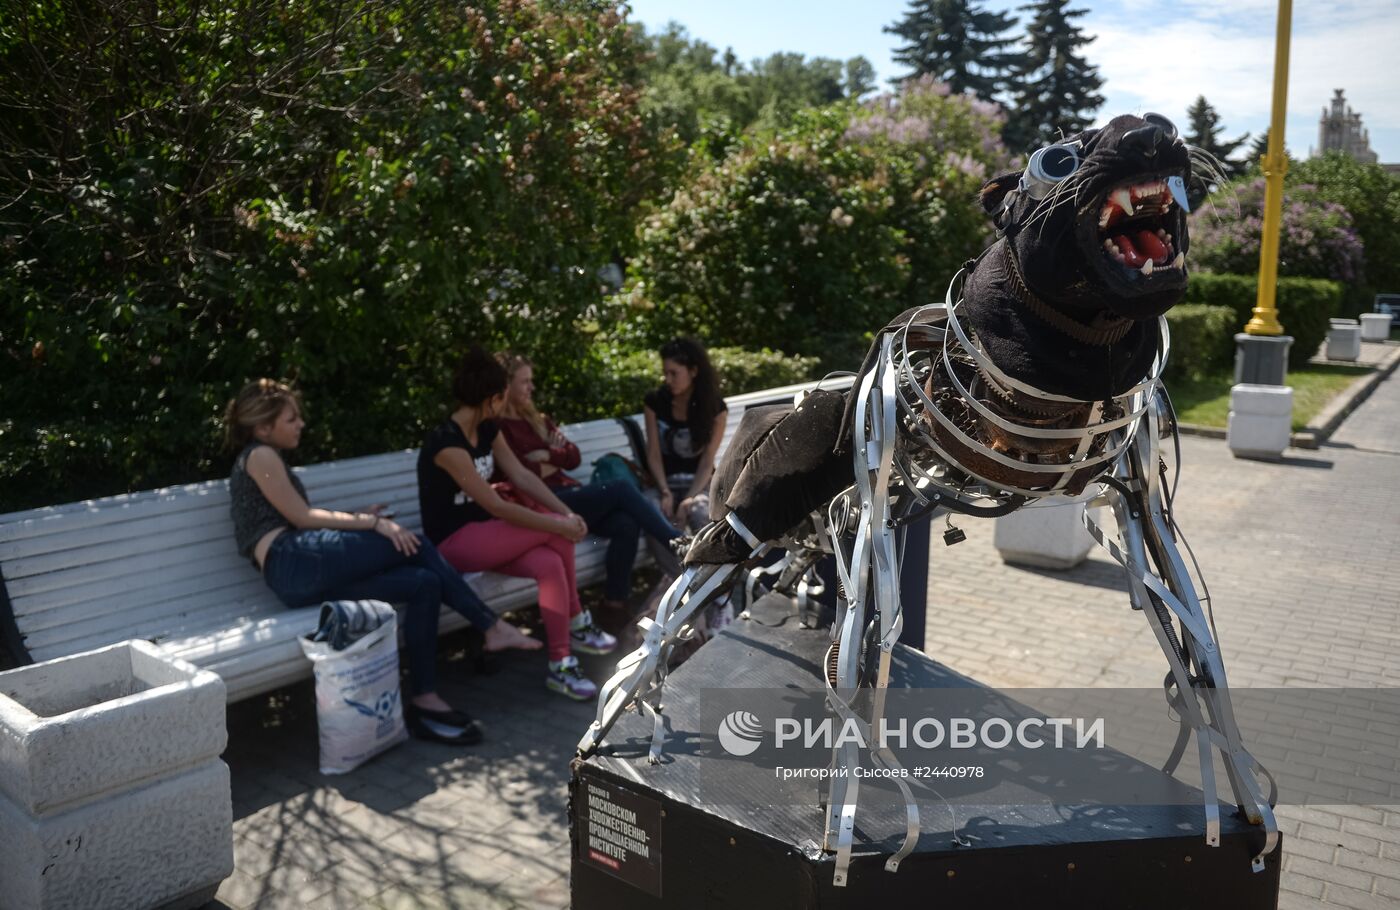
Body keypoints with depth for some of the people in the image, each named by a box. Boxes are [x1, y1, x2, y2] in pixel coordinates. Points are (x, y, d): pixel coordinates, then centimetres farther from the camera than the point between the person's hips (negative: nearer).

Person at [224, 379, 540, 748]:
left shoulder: (269, 458, 31)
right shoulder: (260, 455, 2)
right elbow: (302, 517, -7)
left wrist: (357, 517, 12)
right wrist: (370, 522, -9)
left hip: (297, 581, 9)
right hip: (295, 561, -9)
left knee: (426, 583, -4)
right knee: (412, 544, -12)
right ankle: (492, 626, -7)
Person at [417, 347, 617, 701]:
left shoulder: (487, 429, 5)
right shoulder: (446, 442, -23)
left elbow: (522, 476, 2)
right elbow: (496, 506, -25)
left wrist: (567, 513, -11)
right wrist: (558, 524, -21)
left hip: (483, 531, 8)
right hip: (453, 543, -8)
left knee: (551, 564, -21)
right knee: (555, 534, -21)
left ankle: (560, 665, -10)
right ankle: (577, 623, -5)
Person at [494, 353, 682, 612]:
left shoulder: (536, 419, 23)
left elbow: (573, 456, 16)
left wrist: (547, 456, -4)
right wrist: (552, 464, 0)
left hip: (568, 493, 7)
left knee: (626, 523, -23)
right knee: (621, 489, -23)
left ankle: (615, 599, -16)